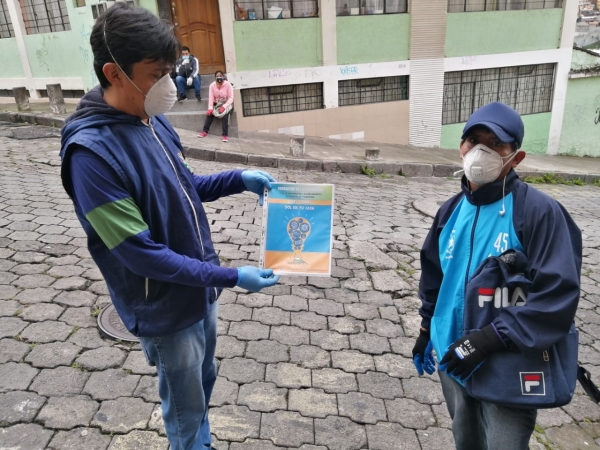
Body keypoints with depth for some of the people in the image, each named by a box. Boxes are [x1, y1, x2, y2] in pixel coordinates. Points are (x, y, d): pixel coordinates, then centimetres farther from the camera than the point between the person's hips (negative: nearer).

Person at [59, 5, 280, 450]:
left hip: (200, 289, 7)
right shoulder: (91, 151, -27)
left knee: (204, 381, 28)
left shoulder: (154, 121, -3)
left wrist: (238, 179, -4)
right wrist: (230, 277, -25)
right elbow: (139, 253, -26)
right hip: (164, 308, -7)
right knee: (185, 409, 16)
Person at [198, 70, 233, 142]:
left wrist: (224, 107, -29)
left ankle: (225, 135, -31)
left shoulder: (228, 84, -15)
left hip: (227, 104, -3)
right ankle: (205, 131, -17)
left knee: (224, 114, -31)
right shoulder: (212, 85, -6)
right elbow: (211, 98, -11)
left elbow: (231, 98, -16)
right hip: (216, 104, 3)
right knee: (209, 113, -22)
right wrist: (210, 108, -26)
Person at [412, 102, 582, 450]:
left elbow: (558, 295, -22)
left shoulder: (540, 211, -17)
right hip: (453, 359, 6)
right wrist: (427, 329, 18)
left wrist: (492, 338, -28)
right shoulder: (451, 211, 2)